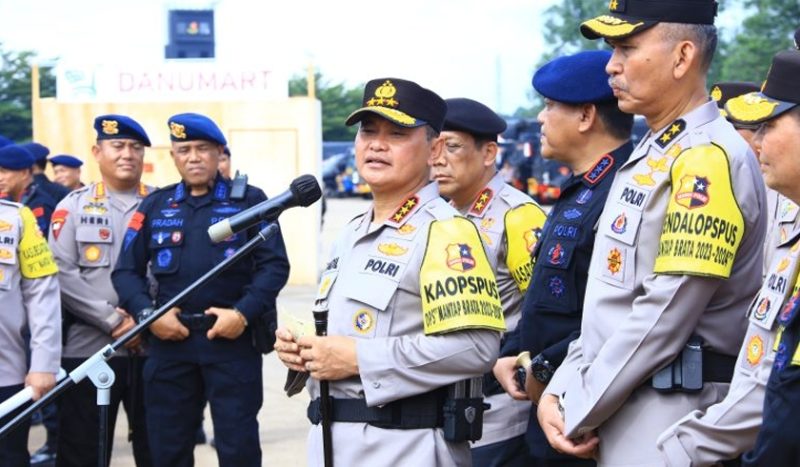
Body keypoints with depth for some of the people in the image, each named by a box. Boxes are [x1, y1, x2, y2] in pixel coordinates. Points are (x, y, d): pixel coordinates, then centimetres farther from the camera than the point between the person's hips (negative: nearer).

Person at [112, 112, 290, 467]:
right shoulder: (155, 206, 10)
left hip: (233, 337, -3)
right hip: (169, 338, 3)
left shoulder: (249, 201, 2)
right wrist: (147, 313, -8)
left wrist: (243, 314, -15)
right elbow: (126, 271, 9)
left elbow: (275, 265, -3)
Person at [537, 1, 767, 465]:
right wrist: (560, 391, 6)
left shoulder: (708, 160, -15)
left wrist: (580, 413, -13)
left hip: (671, 410, -9)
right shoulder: (647, 156, 15)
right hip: (619, 404, 9)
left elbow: (666, 315, -19)